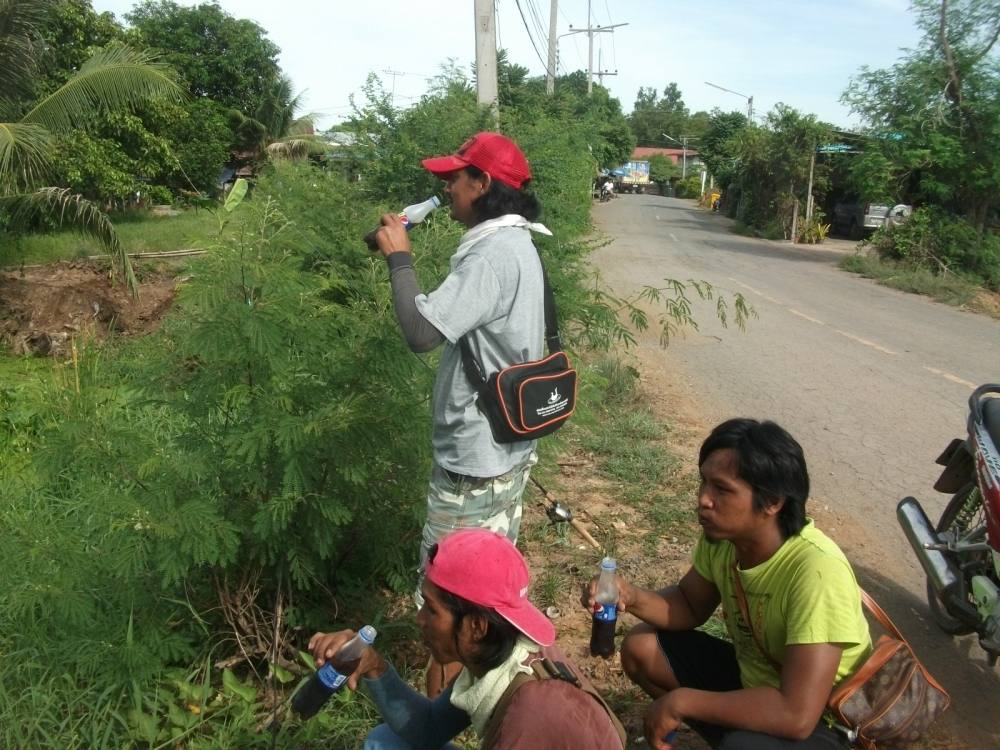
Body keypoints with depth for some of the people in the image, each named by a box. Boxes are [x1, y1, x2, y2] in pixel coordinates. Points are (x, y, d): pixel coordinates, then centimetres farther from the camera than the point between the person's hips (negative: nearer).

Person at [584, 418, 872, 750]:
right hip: (752, 678, 7)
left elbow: (798, 715, -36)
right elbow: (690, 604, 5)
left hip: (820, 721, -7)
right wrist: (633, 598, -17)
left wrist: (681, 701, -26)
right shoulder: (721, 534, -13)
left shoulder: (816, 573, -33)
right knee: (640, 647, 0)